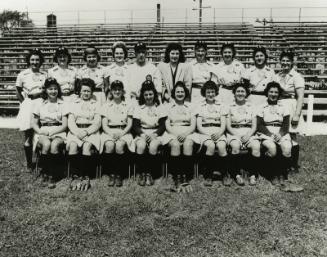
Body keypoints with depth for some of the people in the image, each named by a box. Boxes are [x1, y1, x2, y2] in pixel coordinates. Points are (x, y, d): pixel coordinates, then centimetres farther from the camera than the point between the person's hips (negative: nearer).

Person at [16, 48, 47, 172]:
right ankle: (29, 164, 14)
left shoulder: (44, 74, 4)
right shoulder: (23, 74, 0)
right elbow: (18, 91, 7)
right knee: (28, 136, 3)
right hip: (28, 105, -1)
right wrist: (24, 102, 0)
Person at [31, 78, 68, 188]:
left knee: (54, 145, -35)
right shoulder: (40, 105, 14)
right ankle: (44, 173, -20)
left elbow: (64, 125, 3)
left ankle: (52, 176, -24)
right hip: (43, 133, 1)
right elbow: (34, 123, 13)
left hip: (58, 133, -1)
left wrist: (52, 132, -12)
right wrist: (40, 131, -8)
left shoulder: (62, 105, 9)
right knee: (46, 144, -35)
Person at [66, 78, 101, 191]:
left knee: (87, 146, -33)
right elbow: (70, 122, 9)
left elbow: (97, 123, 5)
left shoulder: (96, 104, 16)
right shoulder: (74, 104, 21)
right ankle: (76, 176, -28)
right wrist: (77, 132, -12)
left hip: (91, 132, -1)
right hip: (75, 131, 1)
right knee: (72, 145, -31)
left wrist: (86, 132, -12)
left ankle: (86, 177, -28)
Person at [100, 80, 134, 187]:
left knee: (119, 146, -33)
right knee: (109, 145, -33)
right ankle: (111, 174, -19)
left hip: (124, 132, 0)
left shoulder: (128, 106, 13)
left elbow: (129, 124, 5)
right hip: (109, 132, 1)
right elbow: (104, 124, 5)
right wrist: (111, 133, -15)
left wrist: (122, 133, -14)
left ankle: (119, 175, -19)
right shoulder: (106, 106, 13)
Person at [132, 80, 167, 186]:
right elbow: (135, 126, 3)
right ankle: (141, 174, -16)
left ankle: (149, 174, -16)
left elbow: (162, 126, 2)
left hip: (156, 134, 0)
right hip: (142, 133, 1)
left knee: (153, 147, -33)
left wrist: (154, 134, -16)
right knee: (141, 146, -32)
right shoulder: (138, 108, 10)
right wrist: (143, 134, -16)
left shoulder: (159, 107, 8)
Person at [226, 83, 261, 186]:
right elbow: (228, 126, 2)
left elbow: (254, 126, 7)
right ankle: (237, 175, -21)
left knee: (256, 146, -29)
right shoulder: (230, 107, 9)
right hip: (234, 133, -1)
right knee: (235, 146, -34)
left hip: (249, 133, 2)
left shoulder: (251, 107, 14)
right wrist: (237, 135, -13)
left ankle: (253, 175, -18)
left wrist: (248, 135, -12)